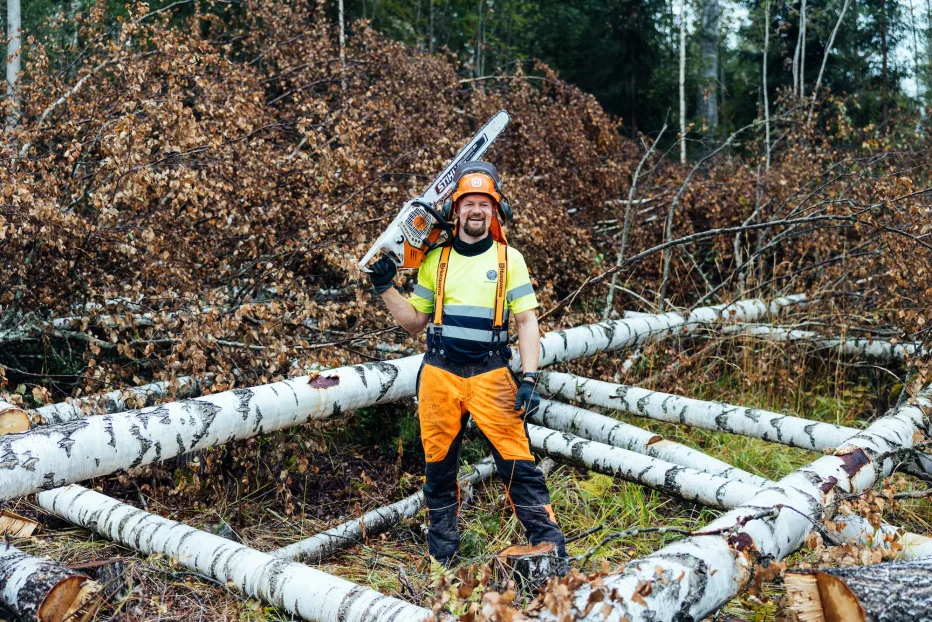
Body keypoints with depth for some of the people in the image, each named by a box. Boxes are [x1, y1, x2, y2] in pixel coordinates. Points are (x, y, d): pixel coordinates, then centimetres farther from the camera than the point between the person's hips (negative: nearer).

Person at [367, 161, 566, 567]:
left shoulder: (509, 259, 4)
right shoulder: (436, 260, 9)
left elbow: (527, 323, 0)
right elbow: (415, 322, 14)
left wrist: (529, 379, -9)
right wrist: (385, 289, 1)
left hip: (491, 374, -2)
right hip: (440, 375, 3)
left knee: (517, 463, -8)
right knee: (439, 467, 9)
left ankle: (550, 546, 0)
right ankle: (442, 557, 21)